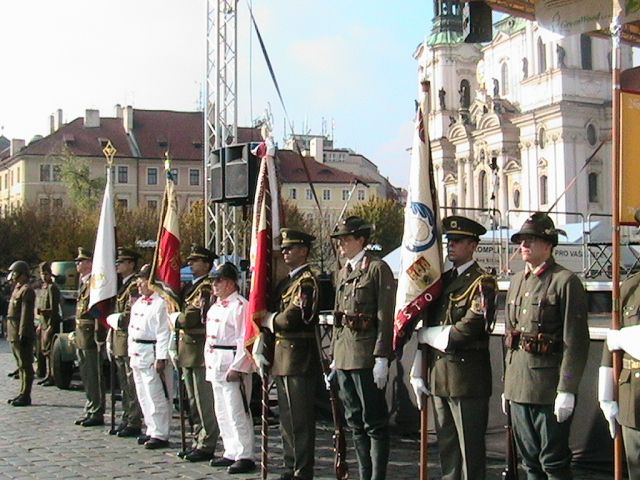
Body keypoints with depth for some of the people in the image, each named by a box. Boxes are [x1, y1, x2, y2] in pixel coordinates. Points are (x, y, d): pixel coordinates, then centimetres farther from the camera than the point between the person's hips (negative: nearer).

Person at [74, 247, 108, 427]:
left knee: (94, 376, -3)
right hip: (81, 335, 10)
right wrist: (77, 334, 19)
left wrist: (98, 337, -22)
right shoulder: (83, 283, 17)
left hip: (90, 336, -10)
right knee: (86, 376, 15)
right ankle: (90, 410, 24)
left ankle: (97, 413, 3)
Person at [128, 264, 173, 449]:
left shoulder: (160, 304, -14)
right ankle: (152, 430, 24)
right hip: (137, 355, 10)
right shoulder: (138, 303, 15)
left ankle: (160, 435, 1)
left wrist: (161, 358, -21)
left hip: (152, 354, -10)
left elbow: (164, 333, -18)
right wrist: (131, 353, 17)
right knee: (143, 396, 15)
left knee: (156, 397, -5)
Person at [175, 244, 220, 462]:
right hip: (188, 350, 10)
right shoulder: (190, 287, 17)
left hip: (201, 351, -10)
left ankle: (206, 446, 2)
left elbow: (194, 316, -19)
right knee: (193, 402, 15)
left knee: (205, 402, -3)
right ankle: (198, 442, 23)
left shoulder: (207, 287, -13)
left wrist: (174, 321, -4)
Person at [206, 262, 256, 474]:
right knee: (222, 413, 14)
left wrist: (237, 367, -22)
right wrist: (209, 362, 18)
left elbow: (245, 340, -18)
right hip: (215, 365, 10)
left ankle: (245, 457, -2)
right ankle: (231, 453, 23)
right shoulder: (215, 306, 16)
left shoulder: (240, 305, -13)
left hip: (232, 365, -10)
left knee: (237, 413, -7)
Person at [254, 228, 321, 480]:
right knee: (287, 418, 14)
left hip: (299, 358, -10)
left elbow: (291, 318, -21)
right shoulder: (287, 281, 18)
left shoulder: (306, 281, -12)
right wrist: (263, 350, 8)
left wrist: (269, 322, -1)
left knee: (300, 418, -5)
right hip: (282, 358, 10)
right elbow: (271, 316, 17)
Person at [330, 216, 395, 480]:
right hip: (344, 356, 8)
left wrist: (382, 359, -18)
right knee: (355, 421, 13)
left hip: (366, 356, -8)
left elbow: (385, 317, -13)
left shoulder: (378, 268, -8)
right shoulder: (343, 272, 17)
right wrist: (334, 356, 18)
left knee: (374, 422, -2)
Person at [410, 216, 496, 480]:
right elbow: (427, 327, 14)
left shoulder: (482, 282, -9)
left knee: (470, 447, 0)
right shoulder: (442, 280, 15)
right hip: (438, 376, 8)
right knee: (446, 447, 15)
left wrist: (426, 335, -7)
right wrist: (417, 372, 10)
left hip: (468, 376, -7)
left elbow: (468, 329, -19)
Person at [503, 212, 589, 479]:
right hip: (518, 385, 7)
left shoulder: (565, 282, -9)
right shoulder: (517, 281, 13)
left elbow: (576, 342, -13)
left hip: (549, 388, -7)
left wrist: (567, 390, -17)